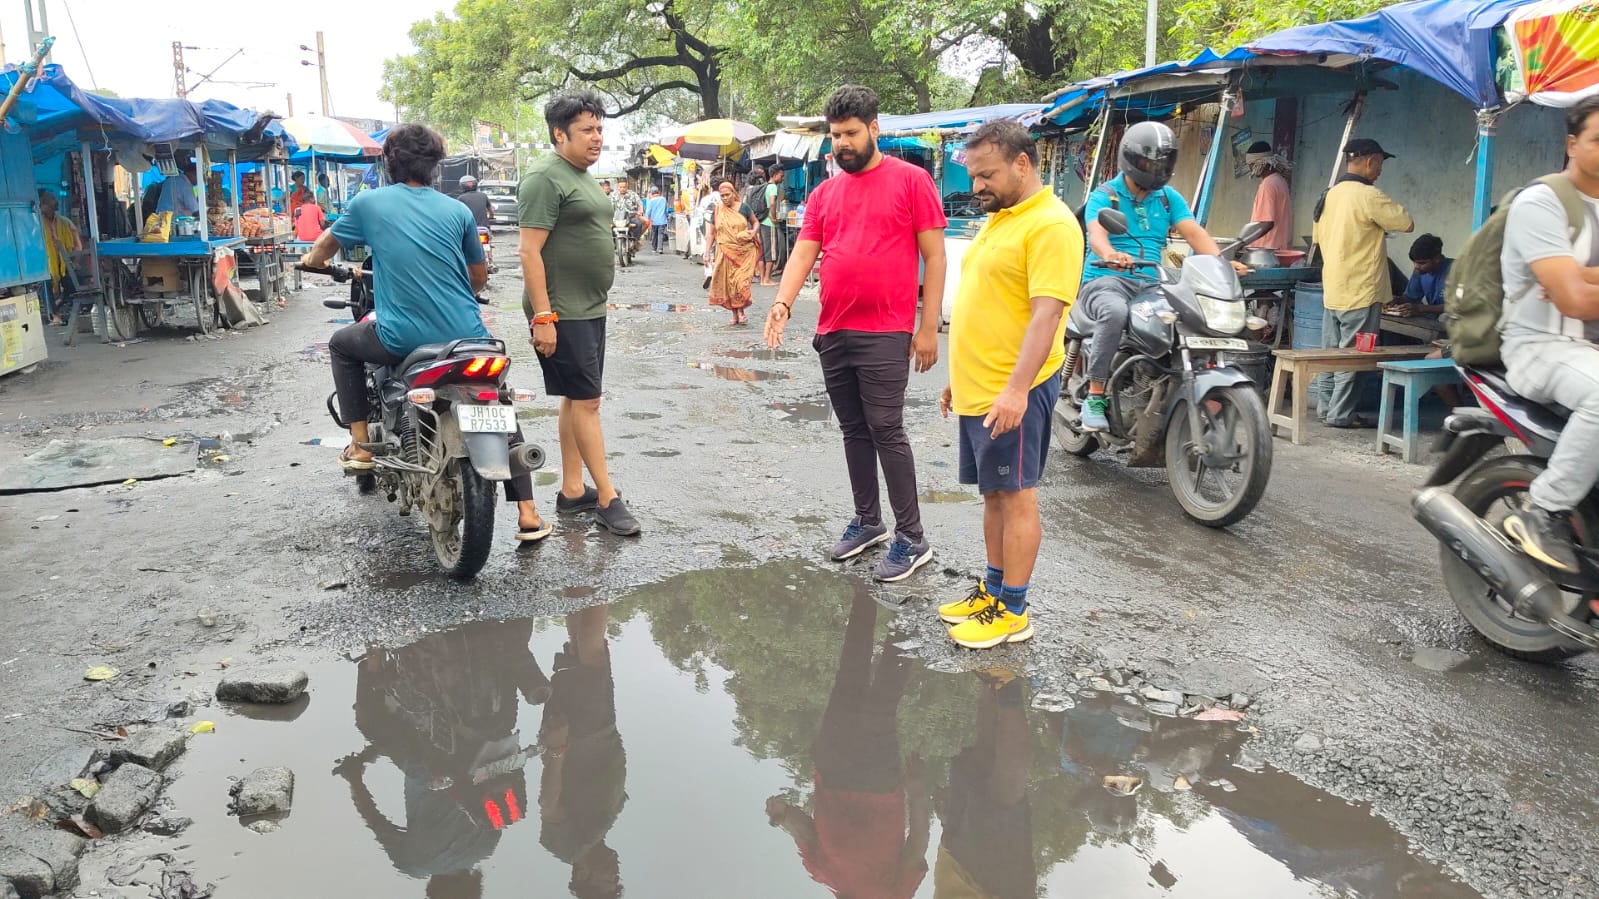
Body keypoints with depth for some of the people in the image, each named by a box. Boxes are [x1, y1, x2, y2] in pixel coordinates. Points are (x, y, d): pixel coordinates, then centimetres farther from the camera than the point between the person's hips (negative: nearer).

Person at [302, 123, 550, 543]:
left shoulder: (369, 203, 2)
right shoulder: (457, 210, 6)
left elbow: (326, 244, 21)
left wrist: (312, 259, 44)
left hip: (403, 340, -2)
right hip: (467, 336, 2)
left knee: (342, 343, 29)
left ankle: (360, 444, 23)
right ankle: (527, 515, 12)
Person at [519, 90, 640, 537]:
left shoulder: (582, 177, 17)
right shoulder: (546, 177, -14)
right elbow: (530, 251, -19)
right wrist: (543, 317, -24)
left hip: (590, 309, 10)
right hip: (561, 314, -10)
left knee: (576, 400, 12)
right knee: (586, 400, -7)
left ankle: (572, 490, 19)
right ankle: (607, 499, -1)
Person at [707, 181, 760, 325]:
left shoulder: (743, 208, 2)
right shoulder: (717, 211, 6)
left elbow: (755, 222, 14)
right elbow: (712, 233, 12)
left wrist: (753, 231, -7)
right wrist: (708, 251, 7)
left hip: (744, 250, -2)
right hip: (725, 251, 2)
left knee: (741, 281, -11)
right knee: (728, 282, 0)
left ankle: (741, 311, -1)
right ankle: (734, 314, 10)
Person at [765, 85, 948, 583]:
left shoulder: (911, 180, -3)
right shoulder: (824, 193, 12)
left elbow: (934, 257, -4)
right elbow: (803, 253, 5)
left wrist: (929, 327, -9)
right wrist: (782, 303, -13)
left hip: (885, 335, -6)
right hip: (832, 333, 6)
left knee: (886, 430, -6)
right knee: (853, 430, 13)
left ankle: (912, 538, 3)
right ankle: (867, 521, 26)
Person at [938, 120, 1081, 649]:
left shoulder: (1050, 225, -14)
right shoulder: (998, 220, 16)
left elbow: (1047, 312, -22)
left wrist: (1016, 388, -29)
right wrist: (961, 376, 22)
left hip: (1013, 392, -9)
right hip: (978, 389, 9)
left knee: (1016, 496, -1)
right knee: (993, 494, 16)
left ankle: (1013, 611, 8)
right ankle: (994, 589, 28)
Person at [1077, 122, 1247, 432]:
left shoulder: (1169, 198, 15)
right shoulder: (1104, 196, 0)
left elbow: (1193, 232, 1)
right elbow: (1097, 233, -20)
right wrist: (1111, 255, -44)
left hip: (1149, 285, 5)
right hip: (1105, 280, -5)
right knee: (1115, 312, -40)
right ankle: (1094, 396, -28)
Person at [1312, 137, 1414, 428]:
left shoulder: (1329, 195, 10)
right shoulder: (1368, 196, -15)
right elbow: (1408, 224, -11)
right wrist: (1381, 225, 8)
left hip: (1332, 289, 8)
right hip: (1361, 292, -8)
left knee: (1332, 350, 14)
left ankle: (1326, 406, 20)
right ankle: (1341, 414, 1)